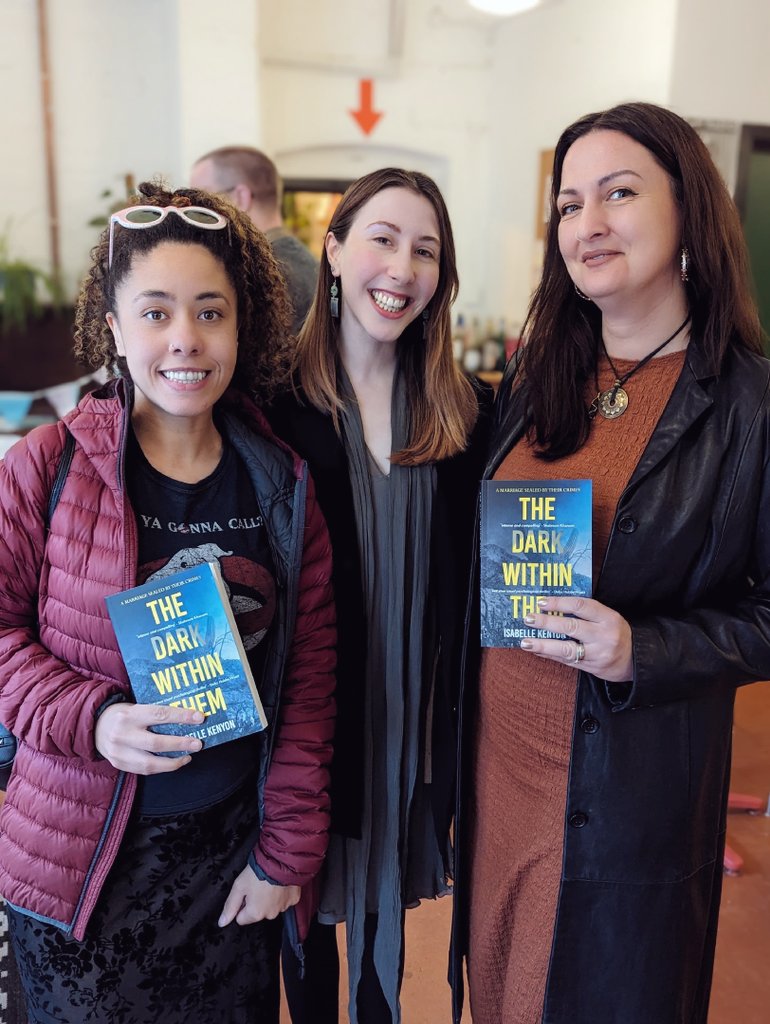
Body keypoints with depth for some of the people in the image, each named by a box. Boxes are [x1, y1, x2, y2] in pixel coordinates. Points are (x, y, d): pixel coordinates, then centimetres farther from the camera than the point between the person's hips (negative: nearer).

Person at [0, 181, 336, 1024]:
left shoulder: (282, 485, -3)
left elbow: (309, 677, -1)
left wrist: (288, 851, 0)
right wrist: (90, 719, -21)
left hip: (230, 848, 3)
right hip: (80, 859, -2)